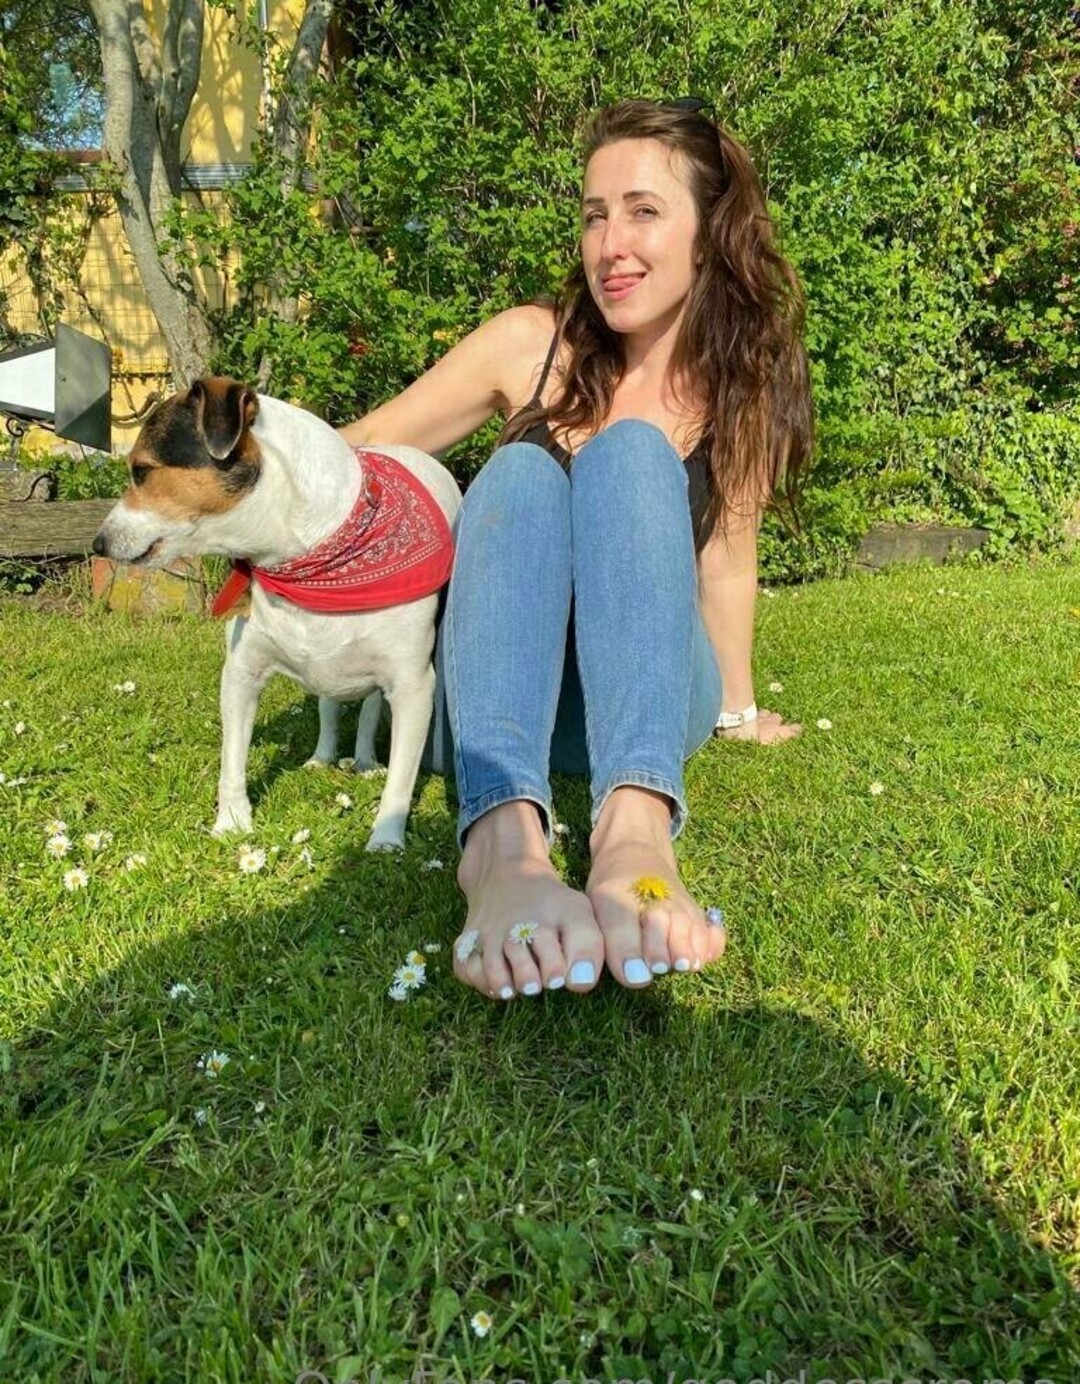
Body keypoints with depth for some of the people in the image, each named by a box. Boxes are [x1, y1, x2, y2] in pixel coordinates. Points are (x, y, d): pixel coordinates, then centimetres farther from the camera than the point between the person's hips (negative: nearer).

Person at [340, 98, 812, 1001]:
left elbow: (725, 559, 9)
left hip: (648, 699, 0)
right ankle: (502, 842, -54)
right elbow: (359, 458, 1)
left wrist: (736, 709, 16)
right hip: (504, 695, 0)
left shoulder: (743, 385, 1)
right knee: (522, 469, -29)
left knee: (632, 450, -27)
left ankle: (636, 829, -51)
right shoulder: (532, 344, -2)